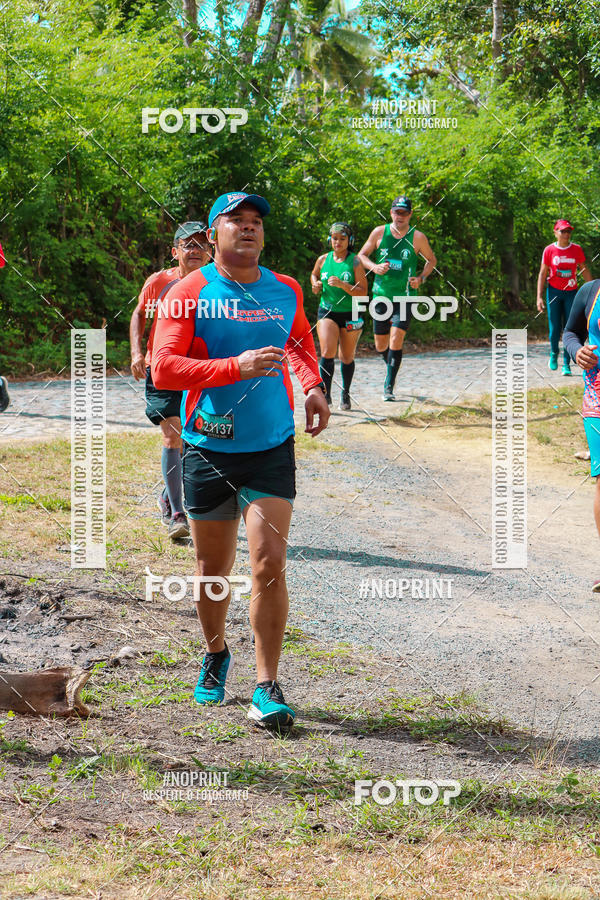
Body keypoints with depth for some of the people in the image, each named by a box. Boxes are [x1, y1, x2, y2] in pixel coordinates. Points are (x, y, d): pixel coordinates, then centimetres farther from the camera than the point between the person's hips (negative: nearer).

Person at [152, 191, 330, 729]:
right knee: (212, 569, 11)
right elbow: (163, 368, -15)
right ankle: (216, 656, 37)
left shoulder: (287, 291, 6)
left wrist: (312, 385, 8)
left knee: (269, 566, -11)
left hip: (272, 448, 1)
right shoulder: (190, 292, -6)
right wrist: (236, 367, -25)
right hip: (208, 448, -1)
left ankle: (267, 686, -3)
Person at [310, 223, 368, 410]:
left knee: (347, 358, 10)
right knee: (327, 352, -18)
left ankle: (345, 395, 29)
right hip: (327, 312, 1)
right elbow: (314, 274, 27)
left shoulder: (355, 262, -5)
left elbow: (363, 292, -10)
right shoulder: (323, 259, 4)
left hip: (350, 315, -1)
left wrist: (342, 285, -23)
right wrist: (316, 285, 5)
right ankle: (325, 393, -14)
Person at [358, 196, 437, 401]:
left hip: (405, 297, -2)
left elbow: (431, 260, 14)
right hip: (381, 296, 2)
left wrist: (421, 278, -3)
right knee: (380, 346, 7)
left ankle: (389, 386, -13)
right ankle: (392, 366, 40)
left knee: (396, 338, -18)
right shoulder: (379, 232, 2)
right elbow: (361, 255, 10)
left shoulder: (417, 237, -1)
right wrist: (375, 267, -10)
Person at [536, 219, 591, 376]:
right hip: (554, 291, -1)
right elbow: (543, 273, 0)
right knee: (554, 327, 0)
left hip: (571, 292, 1)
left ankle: (566, 364, 2)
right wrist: (539, 296, -6)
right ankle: (554, 354, 28)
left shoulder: (577, 249, 0)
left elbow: (585, 271, 8)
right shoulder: (549, 250, -3)